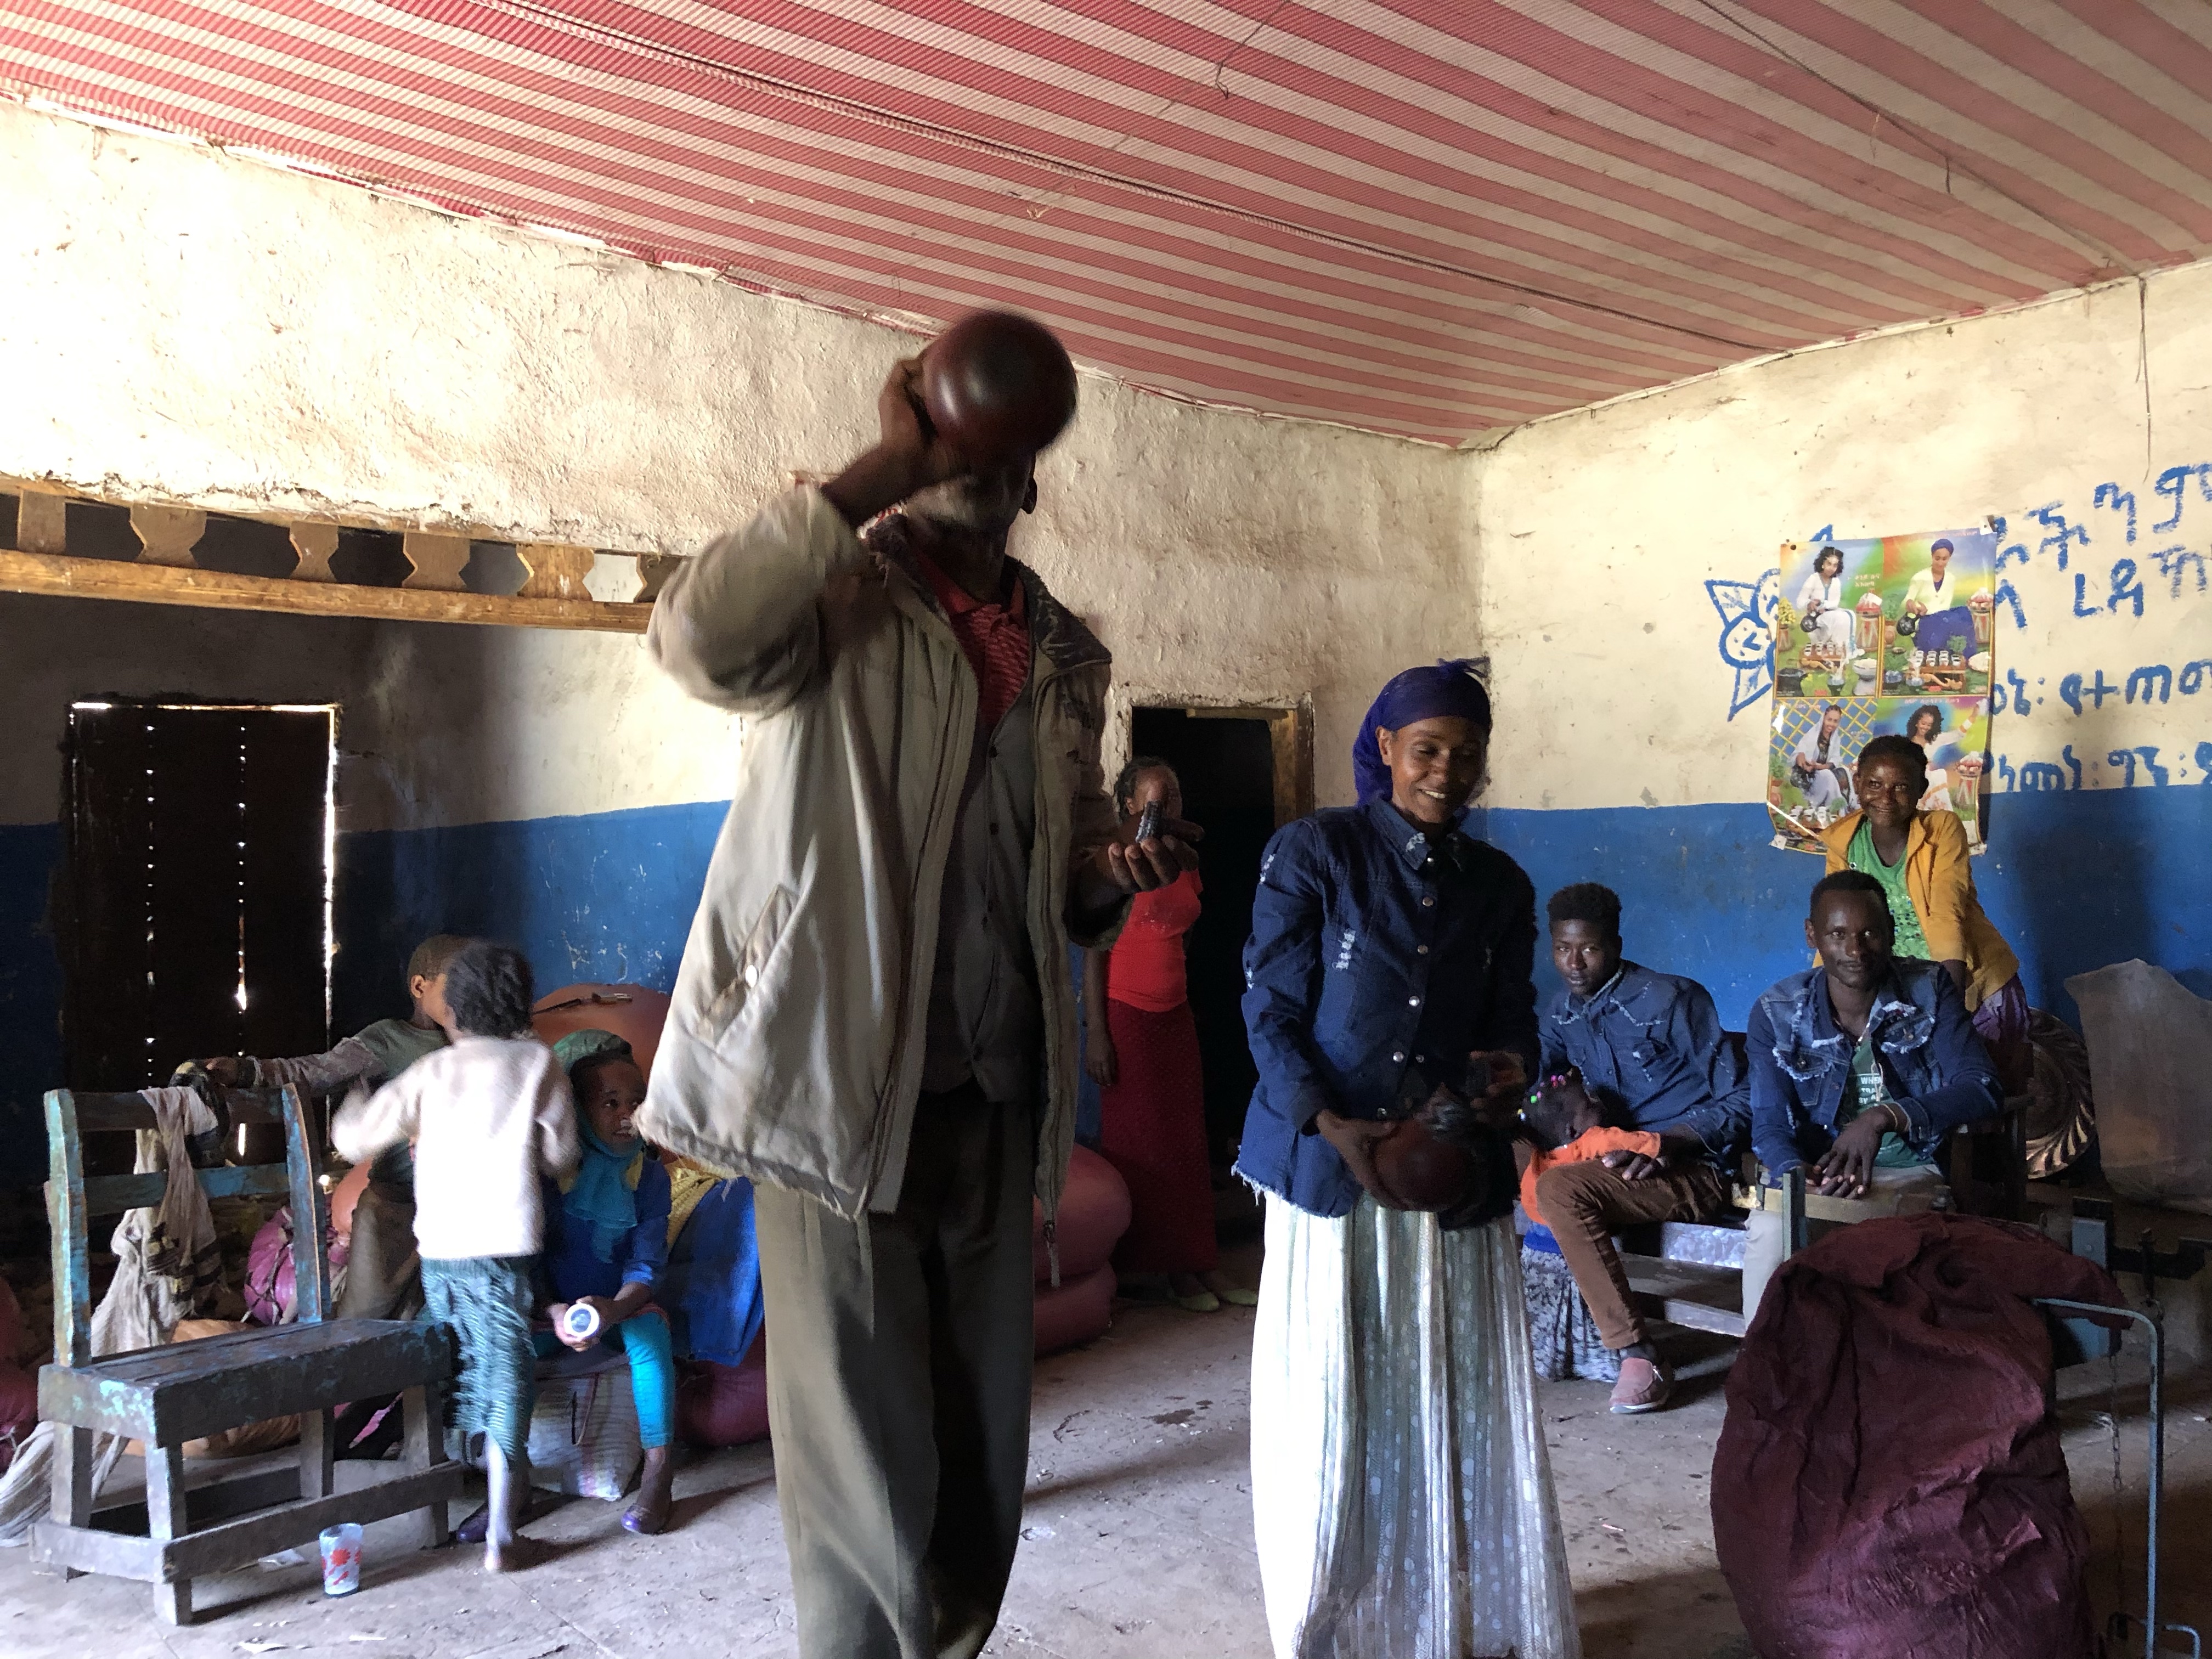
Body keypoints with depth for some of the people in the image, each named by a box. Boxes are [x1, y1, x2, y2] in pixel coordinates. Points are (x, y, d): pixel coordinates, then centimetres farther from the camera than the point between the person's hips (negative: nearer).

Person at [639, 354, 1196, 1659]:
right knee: (868, 1468, 1)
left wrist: (1115, 872, 1)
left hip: (998, 1098, 6)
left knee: (984, 1455, 15)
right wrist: (886, 466, -21)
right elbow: (700, 636, -27)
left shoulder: (1067, 656, 14)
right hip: (844, 1092, -5)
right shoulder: (845, 603, -3)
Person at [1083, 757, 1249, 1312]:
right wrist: (1095, 1033, -14)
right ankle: (1146, 1265, 11)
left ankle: (1195, 1262, 13)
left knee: (1186, 1138, 6)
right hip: (1126, 1015, -6)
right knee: (1137, 1141, 1)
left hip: (1176, 1016, 6)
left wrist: (1185, 1006, 13)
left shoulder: (1185, 865, 10)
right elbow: (1094, 951, -11)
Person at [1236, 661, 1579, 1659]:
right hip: (1328, 1161, -3)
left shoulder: (1499, 885, 10)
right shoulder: (1312, 854, -4)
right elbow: (1271, 1009, -6)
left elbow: (1510, 1017, 13)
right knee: (1333, 1399, 4)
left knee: (1466, 1396, 6)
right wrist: (1333, 1127, -18)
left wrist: (1511, 1064, -11)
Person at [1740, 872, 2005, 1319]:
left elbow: (1983, 1089, -14)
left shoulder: (1929, 990, -3)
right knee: (1770, 1230, -32)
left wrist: (1885, 1118, -30)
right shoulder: (1776, 1013, -3)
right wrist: (1801, 1175, -31)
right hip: (1814, 1170, 0)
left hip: (1909, 1171, 0)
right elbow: (1770, 1125, -7)